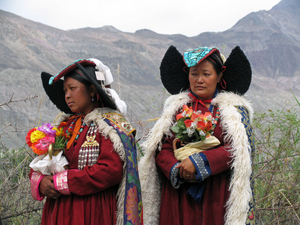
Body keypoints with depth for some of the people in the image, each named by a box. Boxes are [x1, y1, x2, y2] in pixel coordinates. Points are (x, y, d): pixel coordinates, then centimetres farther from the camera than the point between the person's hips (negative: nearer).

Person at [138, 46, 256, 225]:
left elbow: (239, 149, -7)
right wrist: (176, 170, -14)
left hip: (219, 197, -2)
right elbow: (161, 148, 5)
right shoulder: (176, 107, 12)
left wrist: (198, 162, -15)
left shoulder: (234, 109, 6)